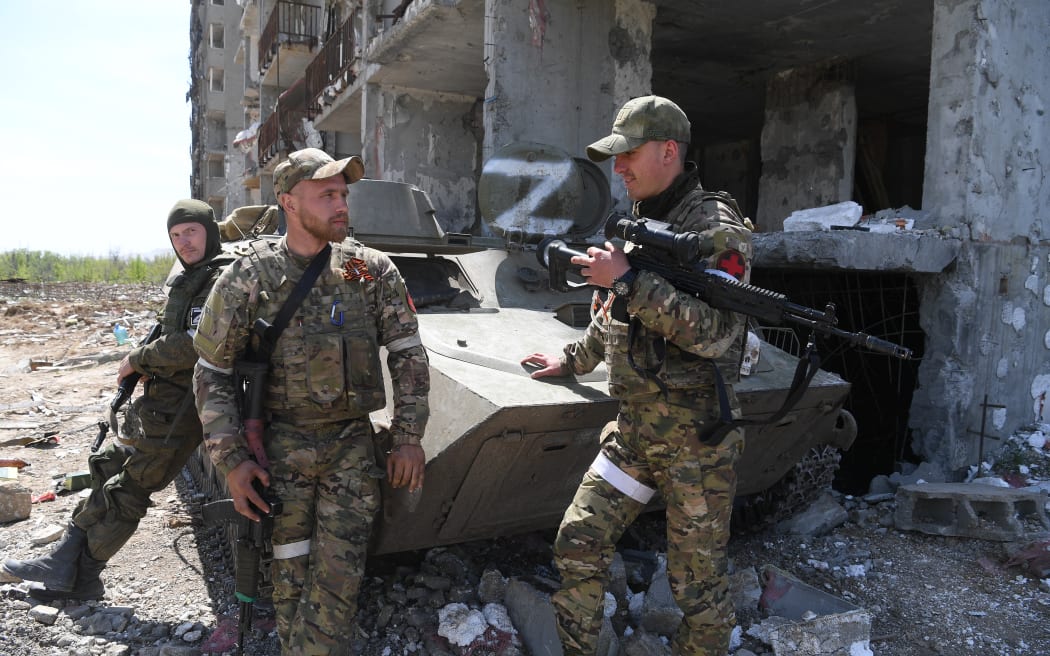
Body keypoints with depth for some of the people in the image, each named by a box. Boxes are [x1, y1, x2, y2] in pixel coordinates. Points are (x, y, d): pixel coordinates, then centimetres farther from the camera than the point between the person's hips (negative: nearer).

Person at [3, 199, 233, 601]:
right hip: (159, 400, 10)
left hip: (179, 408, -10)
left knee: (128, 489, 1)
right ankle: (66, 568, 24)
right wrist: (148, 366, 5)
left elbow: (195, 346, -23)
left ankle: (76, 574, 16)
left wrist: (138, 359, -9)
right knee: (109, 468, 13)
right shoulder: (187, 279, 17)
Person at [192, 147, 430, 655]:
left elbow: (407, 353, 3)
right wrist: (231, 460, -7)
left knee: (338, 583, 3)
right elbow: (212, 374, -1)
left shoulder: (372, 270, -2)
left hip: (352, 447, 1)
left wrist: (408, 436, -2)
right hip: (280, 449, -1)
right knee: (290, 577, 11)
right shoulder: (249, 277, -6)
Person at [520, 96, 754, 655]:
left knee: (698, 582, 6)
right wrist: (572, 359, 30)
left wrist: (628, 280, -25)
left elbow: (714, 331, -25)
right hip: (632, 429, 7)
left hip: (695, 437, -7)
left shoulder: (718, 231, -11)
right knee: (577, 543, 6)